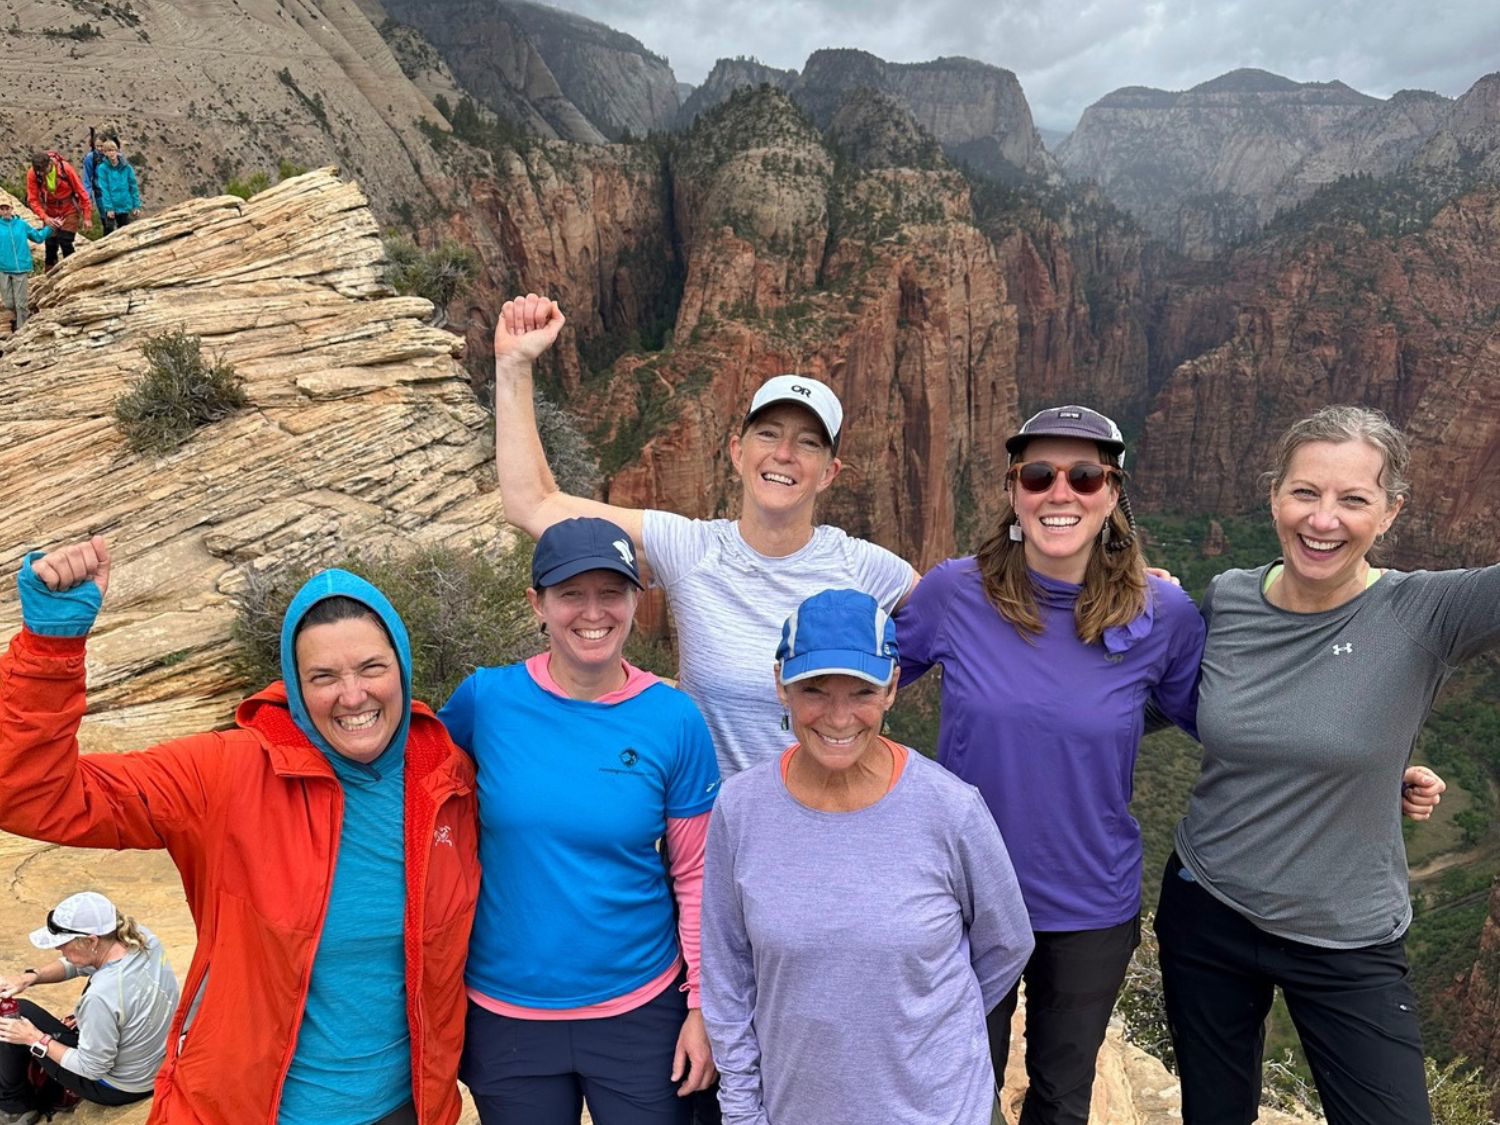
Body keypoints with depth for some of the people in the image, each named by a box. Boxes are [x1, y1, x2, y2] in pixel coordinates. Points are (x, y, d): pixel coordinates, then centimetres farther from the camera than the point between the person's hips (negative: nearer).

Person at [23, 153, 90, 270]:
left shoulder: (65, 168, -21)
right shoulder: (32, 174, -15)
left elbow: (81, 191, -13)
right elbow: (32, 199, -10)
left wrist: (87, 216, -12)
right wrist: (45, 217, -24)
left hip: (69, 209, -3)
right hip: (50, 212, 3)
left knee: (65, 241, -13)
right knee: (50, 244, 3)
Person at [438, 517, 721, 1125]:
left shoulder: (674, 720, -9)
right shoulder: (486, 699, -10)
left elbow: (696, 875, -2)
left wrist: (702, 1005, -2)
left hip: (640, 1008, 0)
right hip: (503, 1012, 1)